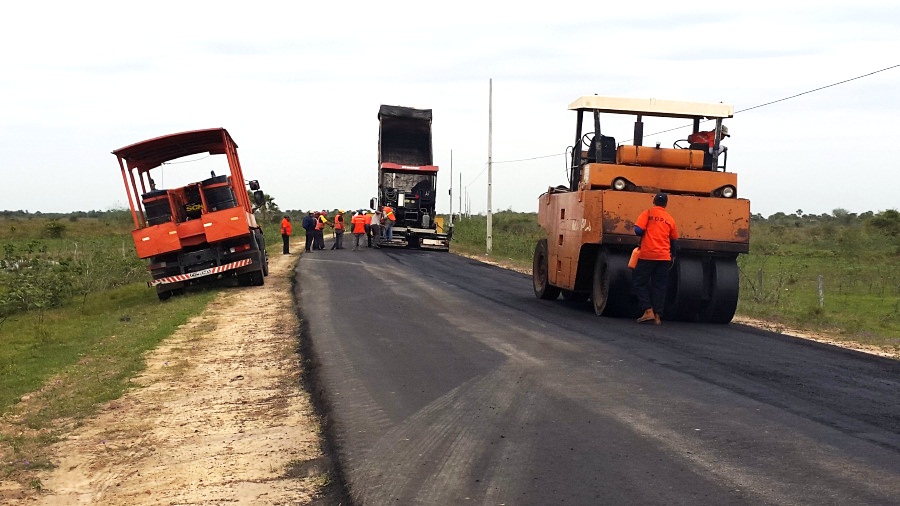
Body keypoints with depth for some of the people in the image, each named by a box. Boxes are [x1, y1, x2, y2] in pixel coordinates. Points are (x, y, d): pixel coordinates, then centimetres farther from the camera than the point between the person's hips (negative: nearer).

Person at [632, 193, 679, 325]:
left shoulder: (648, 213, -1)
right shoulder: (670, 219, 9)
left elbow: (638, 230, -12)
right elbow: (673, 241, 15)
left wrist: (645, 234, 10)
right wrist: (671, 254, 31)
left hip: (647, 255, -3)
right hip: (664, 256, 3)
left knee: (641, 283, 6)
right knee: (659, 286, 8)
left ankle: (648, 311, -6)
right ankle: (658, 315, 4)